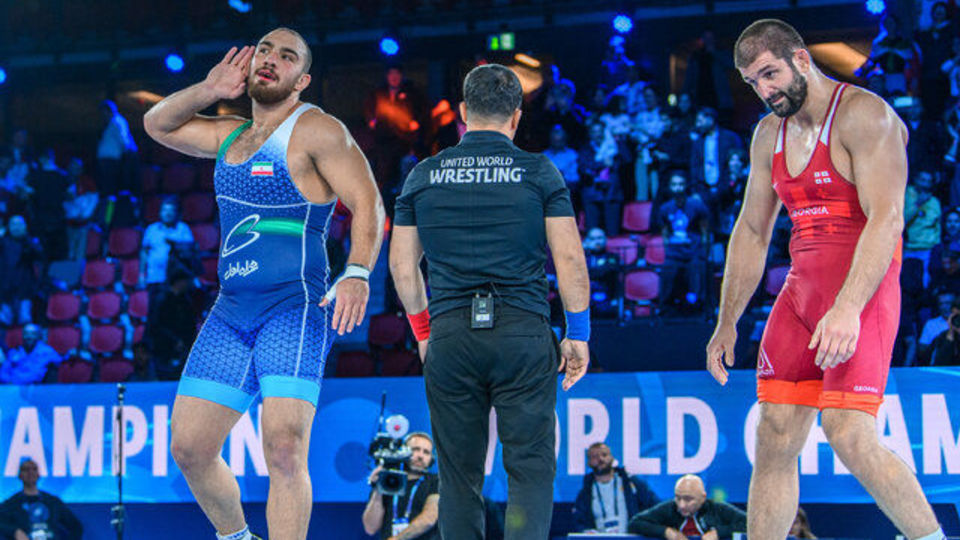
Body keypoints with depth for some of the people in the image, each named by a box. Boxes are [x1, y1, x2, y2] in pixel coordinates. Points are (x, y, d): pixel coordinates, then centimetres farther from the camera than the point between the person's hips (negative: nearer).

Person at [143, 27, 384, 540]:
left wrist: (357, 273, -27)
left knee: (284, 446, -21)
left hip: (295, 309, -7)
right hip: (231, 313, 7)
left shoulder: (315, 130, -3)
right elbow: (157, 124, 30)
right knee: (188, 446, 6)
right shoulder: (232, 136, 19)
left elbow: (367, 203, -11)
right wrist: (208, 91, 12)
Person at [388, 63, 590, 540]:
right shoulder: (539, 173, 2)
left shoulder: (422, 176, 8)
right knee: (531, 468, 0)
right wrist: (578, 334, 7)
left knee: (459, 474, 9)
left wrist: (423, 331, 23)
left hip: (450, 336, 2)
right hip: (523, 331, -2)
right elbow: (569, 259, -2)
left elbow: (402, 265, 11)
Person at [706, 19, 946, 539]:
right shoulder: (770, 135, 16)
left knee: (849, 435, -21)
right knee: (774, 441, 1)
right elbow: (751, 232, 23)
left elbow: (886, 218, -20)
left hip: (861, 294, -7)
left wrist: (848, 308, -30)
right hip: (800, 291, 7)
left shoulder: (863, 115, -10)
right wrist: (727, 322, 19)